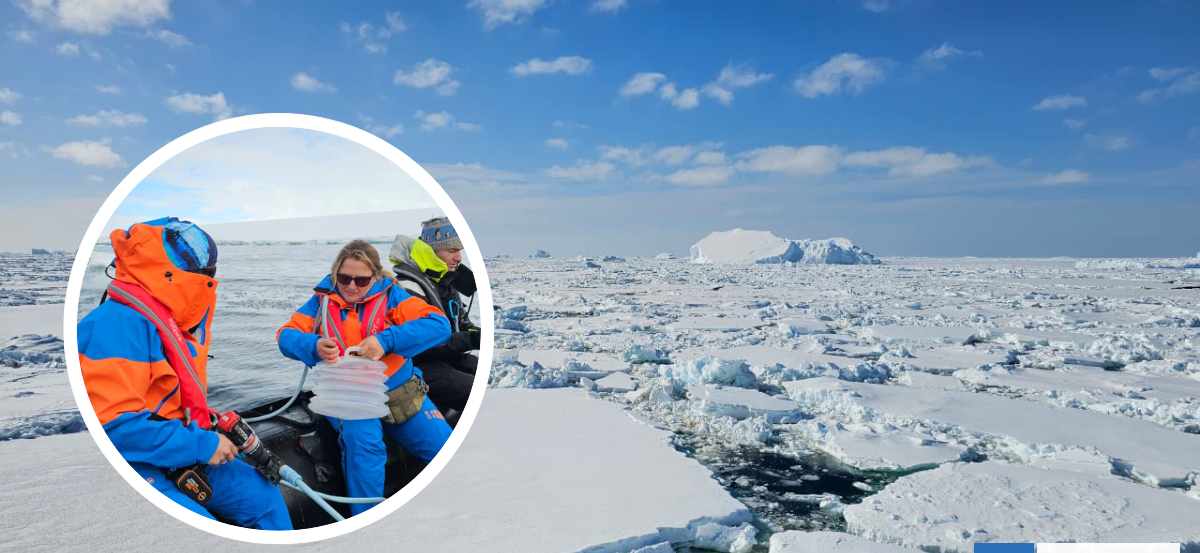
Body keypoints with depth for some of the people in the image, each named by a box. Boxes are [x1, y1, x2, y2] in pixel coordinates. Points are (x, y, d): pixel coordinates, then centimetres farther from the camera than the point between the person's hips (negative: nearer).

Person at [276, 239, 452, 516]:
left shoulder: (389, 294, -1)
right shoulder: (323, 299, 5)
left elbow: (439, 324, -14)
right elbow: (286, 336, 0)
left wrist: (387, 340, -28)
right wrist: (314, 346, -24)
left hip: (400, 393, 1)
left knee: (446, 449, -12)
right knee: (363, 442, -32)